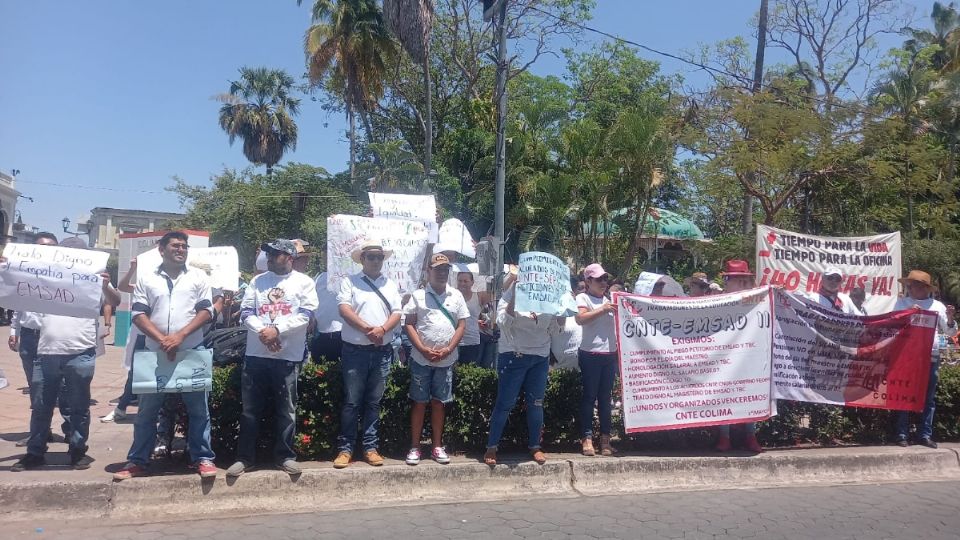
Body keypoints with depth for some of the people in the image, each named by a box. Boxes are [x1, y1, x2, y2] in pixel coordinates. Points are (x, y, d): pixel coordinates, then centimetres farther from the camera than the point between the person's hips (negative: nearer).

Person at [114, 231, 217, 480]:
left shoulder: (198, 276, 6)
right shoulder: (146, 277, 7)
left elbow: (206, 311, -1)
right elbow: (138, 314, 0)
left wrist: (180, 336, -13)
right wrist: (162, 340, -12)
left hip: (192, 353, -1)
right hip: (155, 353, 1)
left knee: (198, 409, 3)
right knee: (147, 410, 8)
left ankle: (203, 458, 12)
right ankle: (137, 461, 19)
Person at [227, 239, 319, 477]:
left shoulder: (304, 282, 3)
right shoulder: (257, 281, 12)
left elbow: (305, 314, -7)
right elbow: (246, 312, 5)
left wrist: (277, 329, -16)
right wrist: (262, 331, -13)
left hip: (288, 356, -3)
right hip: (255, 354, 3)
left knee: (286, 410, 5)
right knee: (250, 409, 7)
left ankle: (285, 456, 16)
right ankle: (244, 457, 16)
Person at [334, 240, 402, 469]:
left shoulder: (391, 285, 12)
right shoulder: (350, 282, 2)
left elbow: (396, 313, 4)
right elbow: (344, 309, -10)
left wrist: (382, 329, -15)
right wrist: (367, 329, -19)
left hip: (382, 352, 3)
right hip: (355, 351, -3)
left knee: (373, 402, 9)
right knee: (352, 402, -1)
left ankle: (370, 447, 15)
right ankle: (345, 448, 7)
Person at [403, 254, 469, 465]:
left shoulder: (456, 296, 6)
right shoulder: (418, 295, 2)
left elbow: (462, 325, 4)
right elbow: (409, 324, -1)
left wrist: (448, 350, -8)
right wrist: (423, 349, -12)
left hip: (446, 360, 2)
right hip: (421, 359, -1)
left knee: (438, 403, 10)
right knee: (419, 402, 4)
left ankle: (437, 446, 19)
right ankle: (415, 447, 12)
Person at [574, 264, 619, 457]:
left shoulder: (609, 299, 19)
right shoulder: (583, 297, 0)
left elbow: (617, 323, 24)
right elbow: (580, 319, -16)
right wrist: (602, 310, -19)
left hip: (610, 354, 6)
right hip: (590, 354, -6)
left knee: (605, 398, 9)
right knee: (589, 397, -3)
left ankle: (605, 439, 13)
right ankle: (586, 439, 1)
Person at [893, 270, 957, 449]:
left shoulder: (937, 305, 9)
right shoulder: (902, 303, 6)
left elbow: (950, 332, 10)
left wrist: (950, 319, -9)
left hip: (931, 357, 2)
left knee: (929, 398, 5)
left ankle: (925, 435, 12)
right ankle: (902, 435, 3)